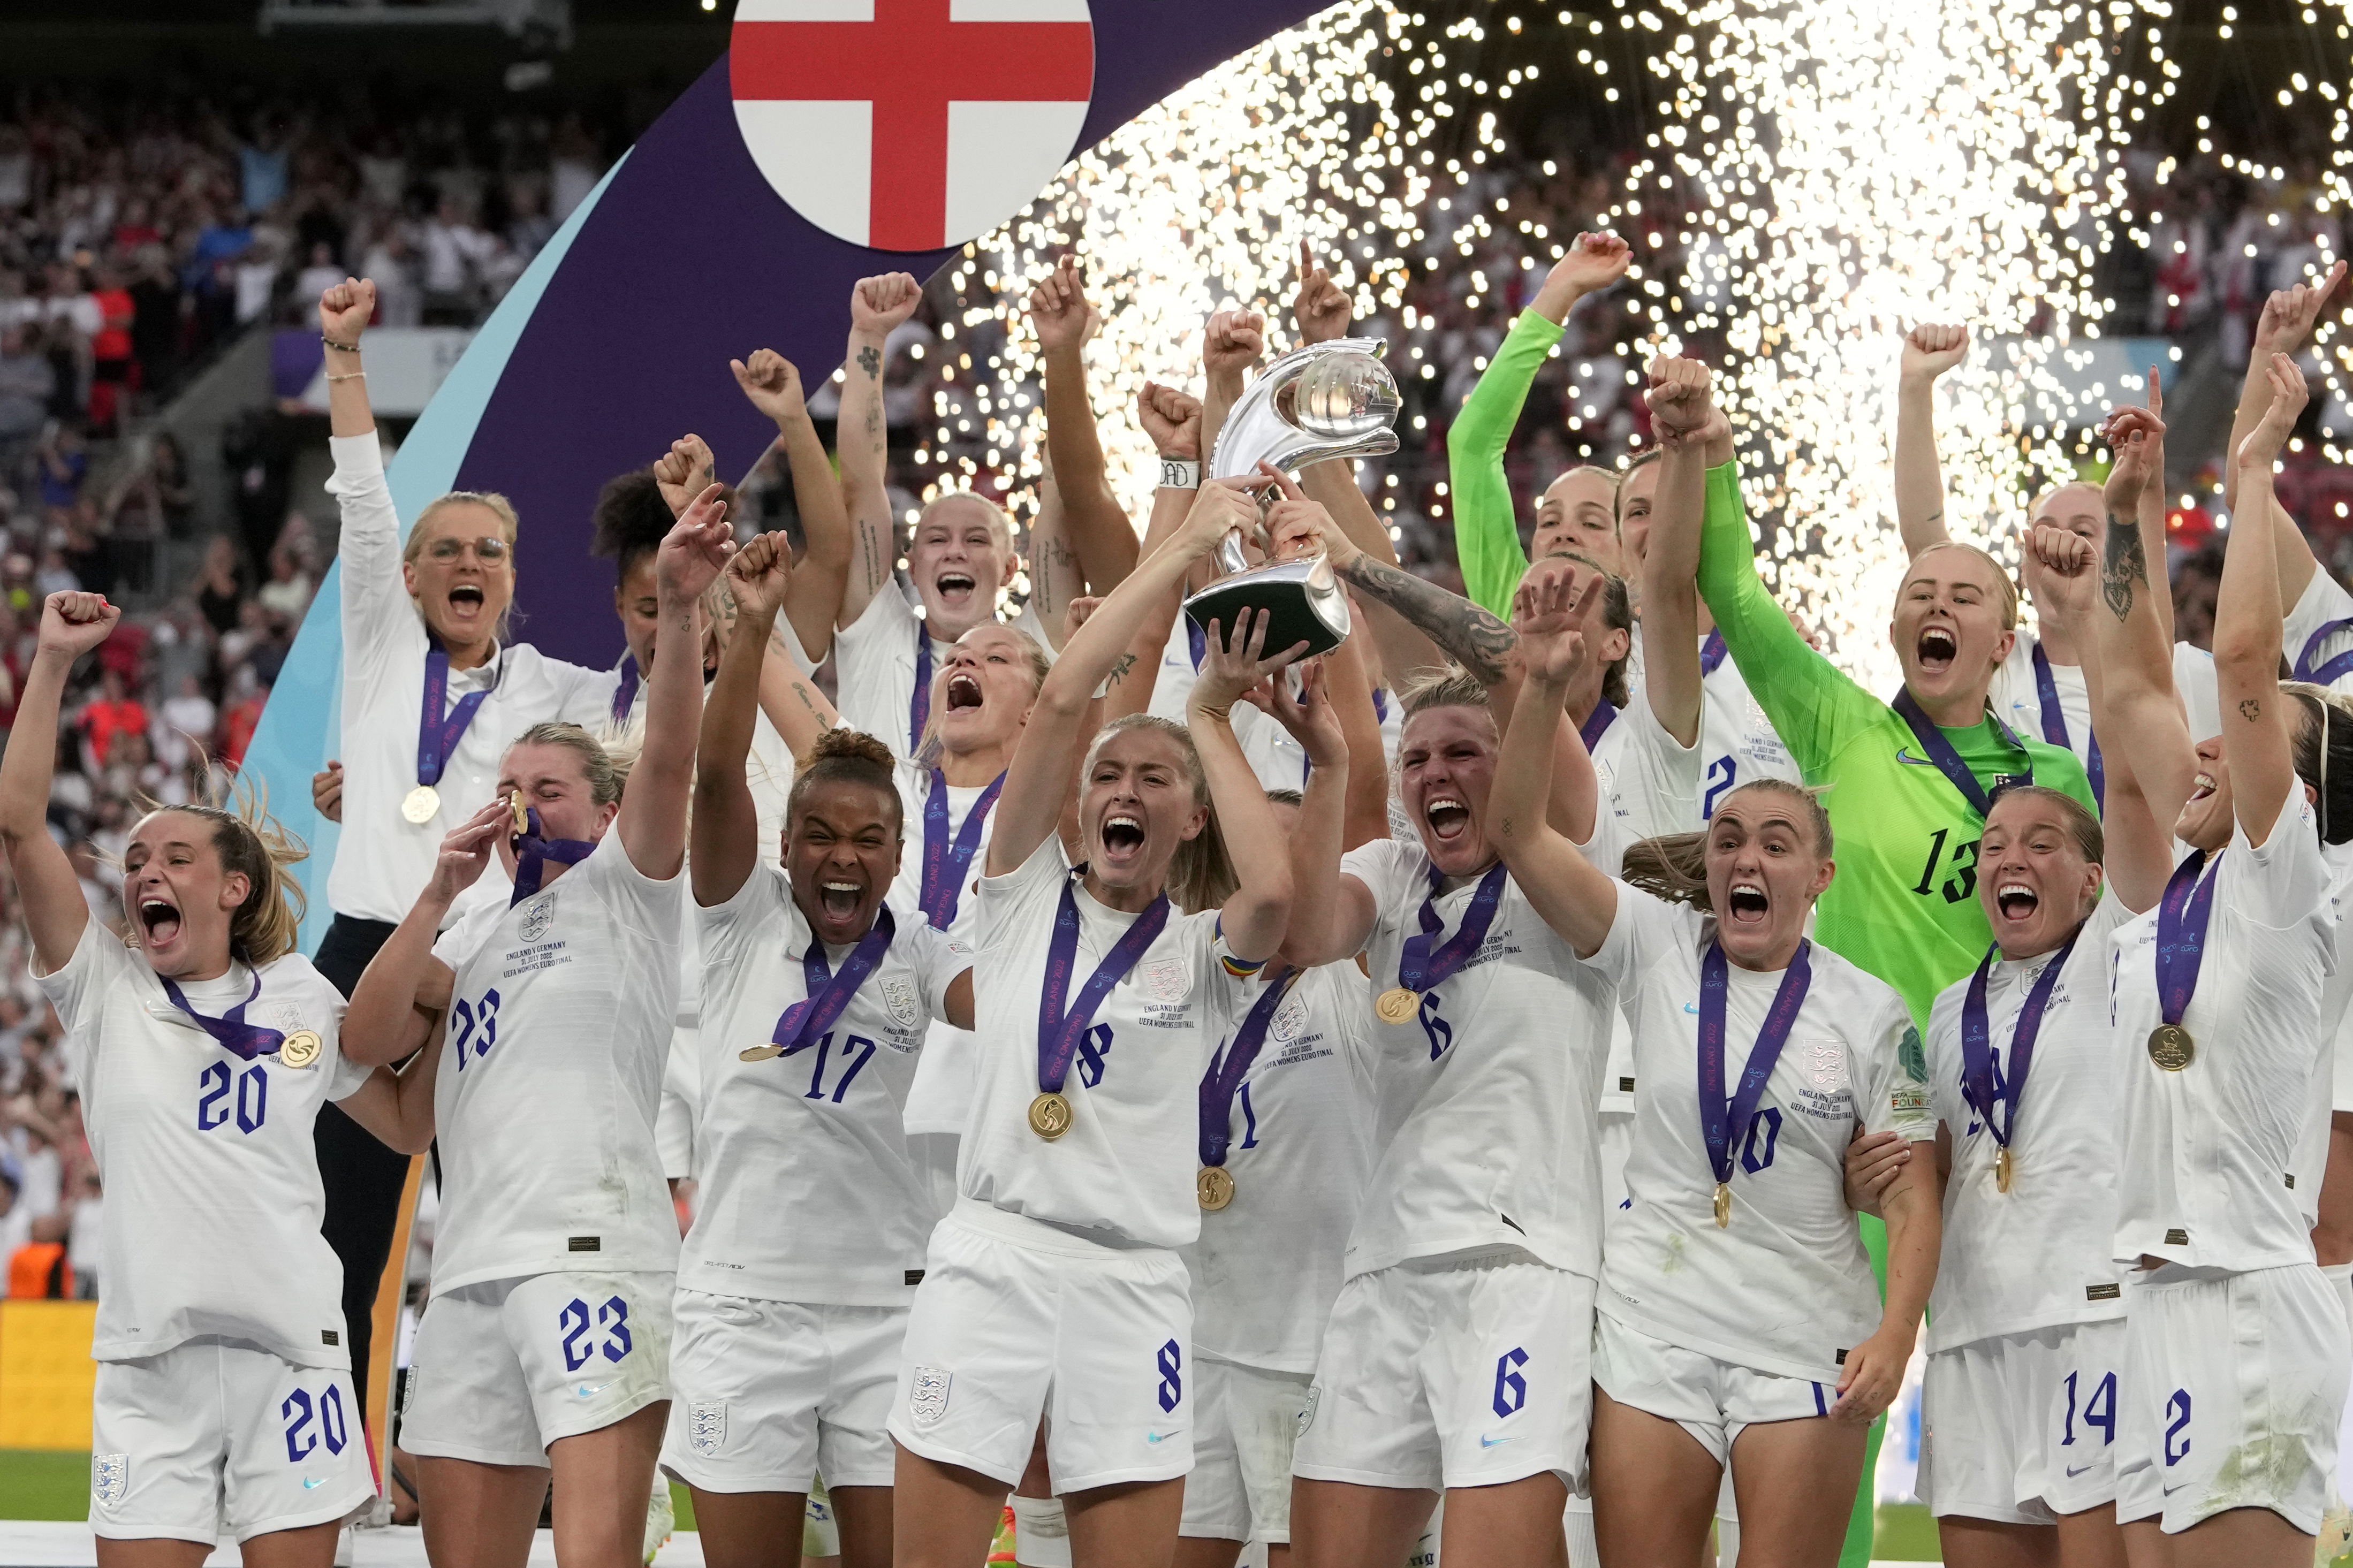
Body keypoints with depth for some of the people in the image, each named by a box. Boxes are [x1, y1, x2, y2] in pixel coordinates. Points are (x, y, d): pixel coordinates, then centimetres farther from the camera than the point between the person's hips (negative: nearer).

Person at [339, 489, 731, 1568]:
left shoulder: (623, 884, 10)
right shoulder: (479, 933, 26)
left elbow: (672, 756, -8)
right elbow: (372, 1037, 13)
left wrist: (678, 608, -24)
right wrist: (443, 890, 6)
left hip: (593, 1252, -7)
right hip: (470, 1266, 7)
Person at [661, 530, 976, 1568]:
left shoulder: (917, 955, 3)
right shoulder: (747, 921, 3)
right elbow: (716, 777, -10)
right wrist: (753, 630, -23)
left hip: (887, 1307, 0)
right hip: (744, 1303, 0)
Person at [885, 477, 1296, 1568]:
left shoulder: (1203, 951, 9)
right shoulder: (1027, 897, 10)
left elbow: (1271, 889, -15)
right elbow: (1062, 696, -1)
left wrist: (1210, 721, -1)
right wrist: (1184, 550, 2)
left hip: (1133, 1282, 0)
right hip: (992, 1259, 0)